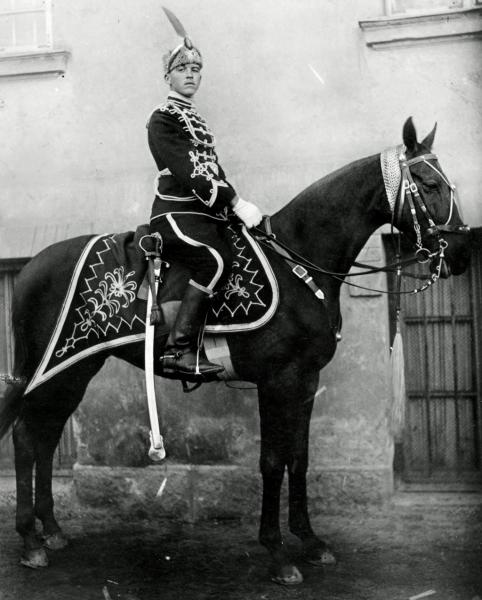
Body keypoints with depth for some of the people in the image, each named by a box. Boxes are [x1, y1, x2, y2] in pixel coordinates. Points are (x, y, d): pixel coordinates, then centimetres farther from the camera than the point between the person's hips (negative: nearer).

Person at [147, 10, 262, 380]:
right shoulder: (163, 118, -4)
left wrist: (236, 203, 4)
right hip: (176, 214, -9)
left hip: (207, 212, 9)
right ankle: (180, 351, -31)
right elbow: (188, 174, -16)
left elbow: (213, 169, 21)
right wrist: (236, 203, -22)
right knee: (216, 258, -32)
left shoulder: (195, 119, 24)